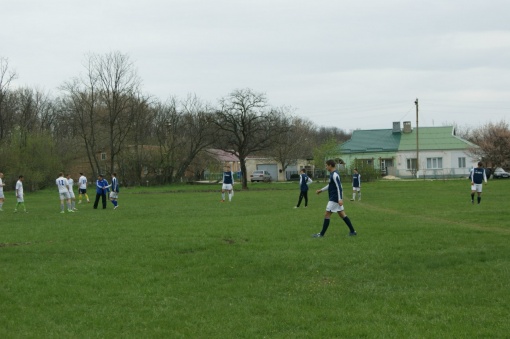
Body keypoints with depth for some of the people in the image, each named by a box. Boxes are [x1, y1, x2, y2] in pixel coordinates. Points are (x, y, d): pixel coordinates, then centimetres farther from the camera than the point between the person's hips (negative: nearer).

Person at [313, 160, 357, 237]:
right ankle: (352, 231, 13)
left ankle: (321, 234, 0)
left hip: (334, 199, -10)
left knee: (327, 215, -4)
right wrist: (321, 190, 28)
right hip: (336, 198, 10)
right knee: (342, 214, 12)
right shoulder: (332, 174, 12)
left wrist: (340, 199, -26)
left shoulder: (334, 175, -18)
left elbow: (339, 187, -22)